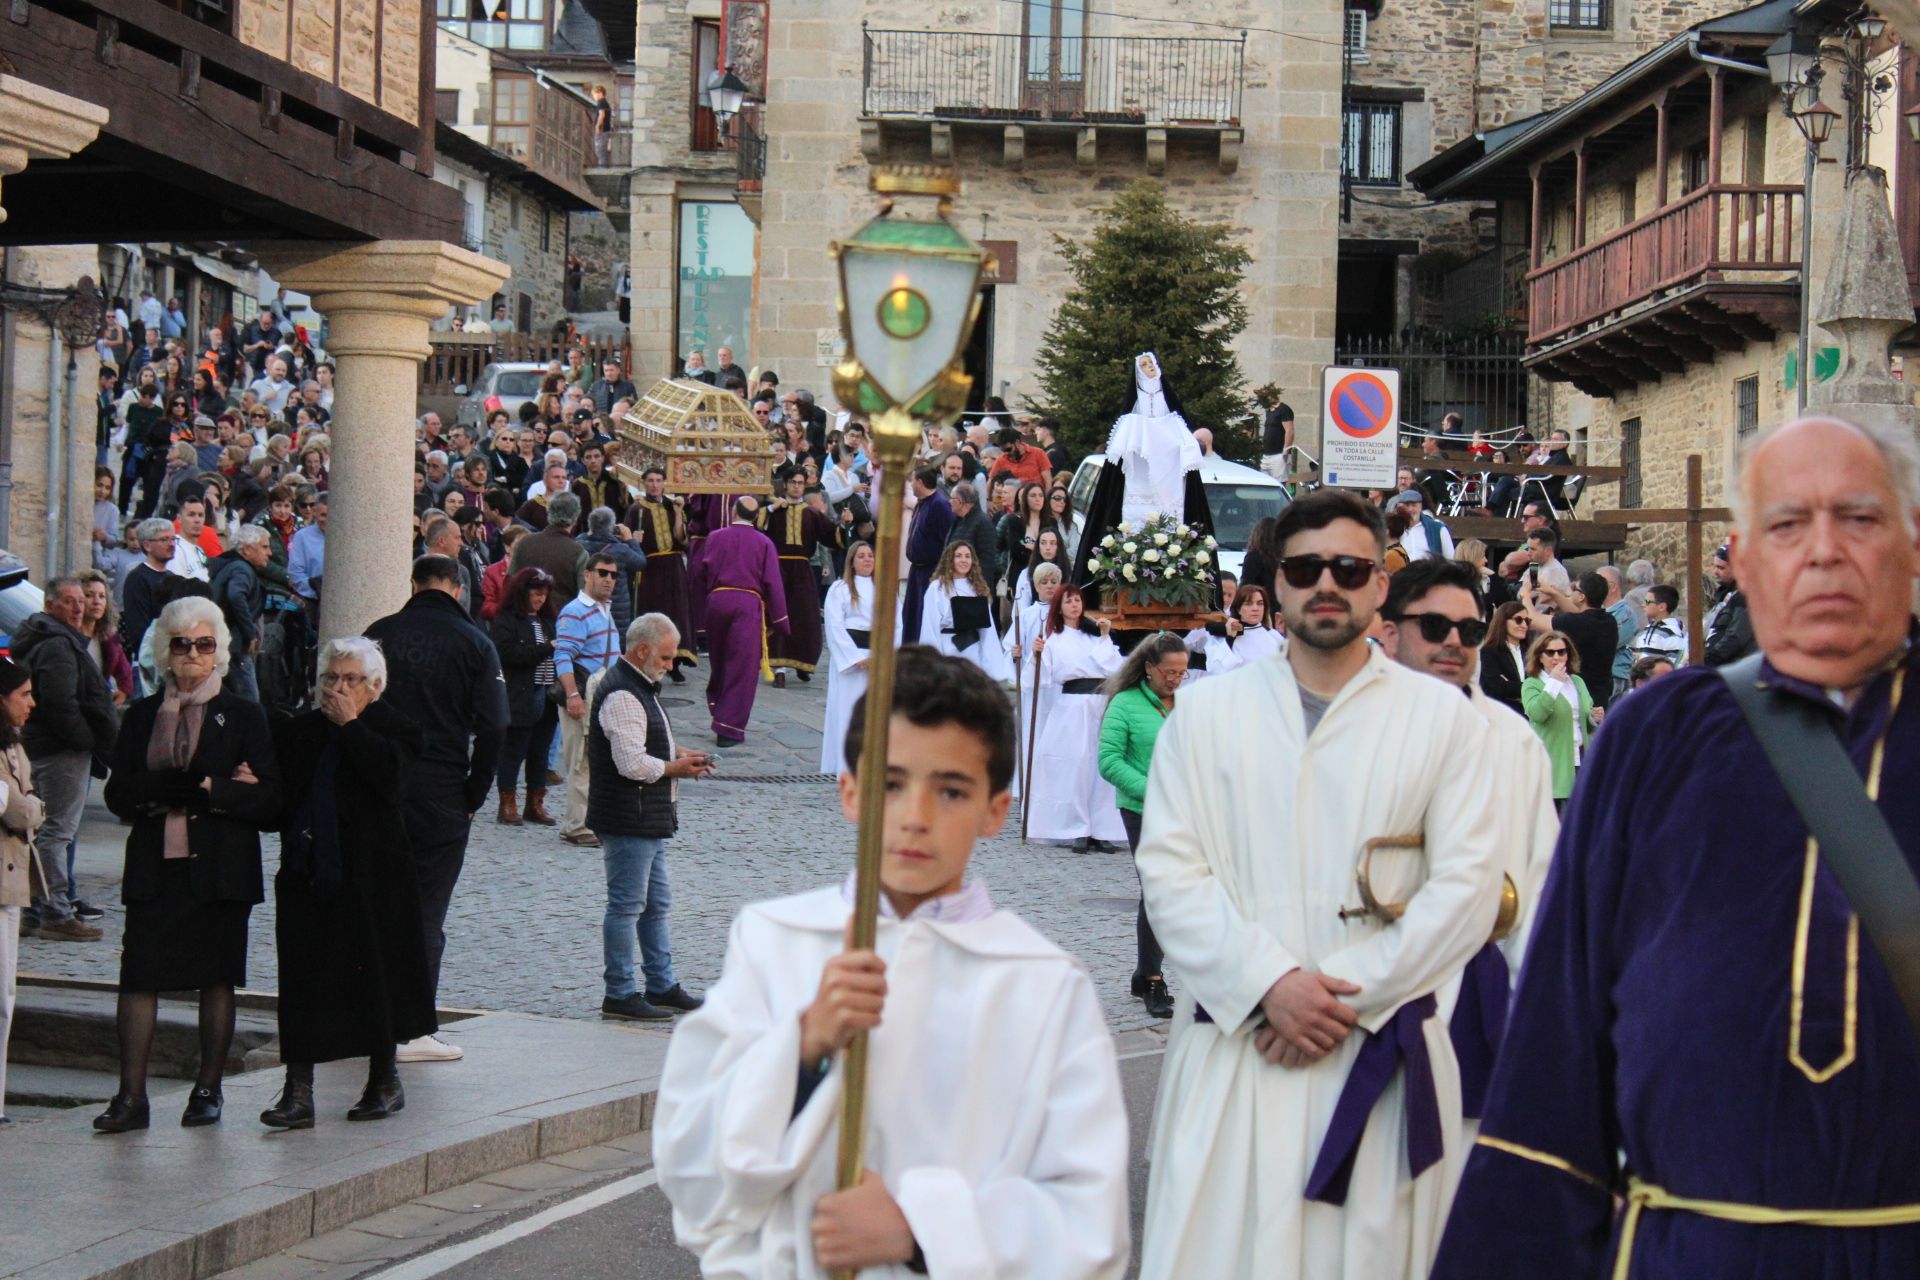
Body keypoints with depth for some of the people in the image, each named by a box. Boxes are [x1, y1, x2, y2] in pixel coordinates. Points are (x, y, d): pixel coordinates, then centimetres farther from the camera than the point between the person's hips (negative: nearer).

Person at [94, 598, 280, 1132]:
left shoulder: (243, 716, 3)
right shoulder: (142, 715, 11)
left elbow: (267, 799, -6)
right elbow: (119, 794, -1)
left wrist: (204, 787, -14)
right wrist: (183, 785, -12)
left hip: (219, 869, -2)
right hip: (154, 868, 2)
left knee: (216, 979, 5)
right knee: (138, 978, -4)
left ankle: (208, 1090, 15)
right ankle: (131, 1097, -2)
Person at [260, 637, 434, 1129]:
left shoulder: (392, 730, -2)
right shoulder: (298, 732, 10)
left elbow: (389, 775, -22)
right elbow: (277, 797, 11)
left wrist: (350, 724, -15)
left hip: (369, 880, -3)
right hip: (307, 876, 3)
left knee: (374, 974, 8)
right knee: (302, 981, 0)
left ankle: (385, 1078, 24)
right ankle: (298, 1091, 1)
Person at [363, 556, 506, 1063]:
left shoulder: (379, 635, 3)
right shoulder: (473, 643, -2)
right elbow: (491, 729, -7)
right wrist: (473, 797, 1)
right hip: (441, 795, -2)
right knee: (426, 911, 2)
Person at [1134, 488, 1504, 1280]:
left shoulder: (1442, 716, 6)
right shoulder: (1209, 710, 9)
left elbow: (1467, 886, -2)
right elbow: (1170, 872, 1)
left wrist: (1348, 994, -10)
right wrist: (1268, 985, -12)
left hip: (1383, 1055, 0)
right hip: (1233, 1045, 1)